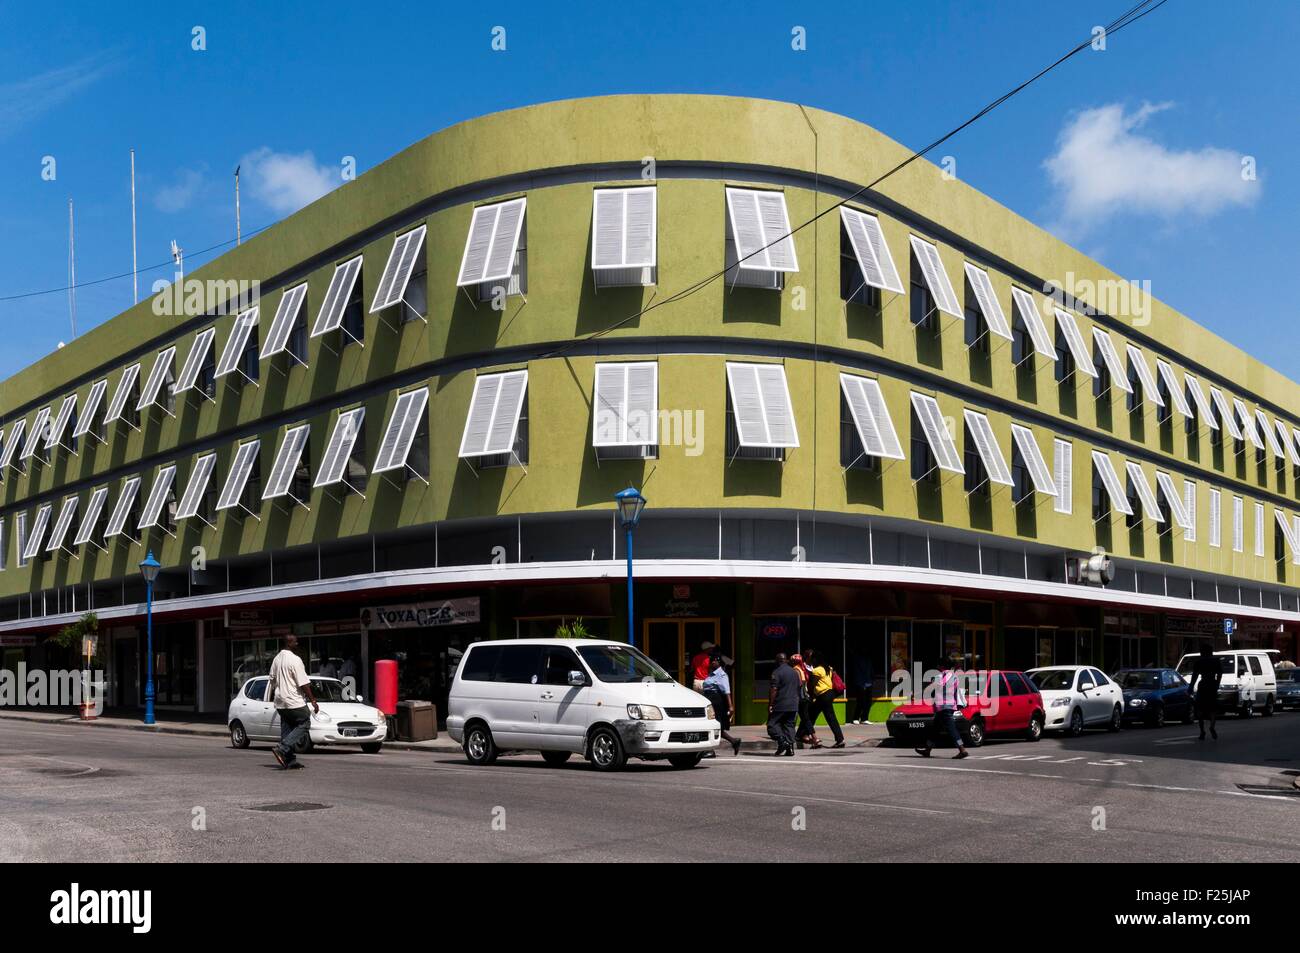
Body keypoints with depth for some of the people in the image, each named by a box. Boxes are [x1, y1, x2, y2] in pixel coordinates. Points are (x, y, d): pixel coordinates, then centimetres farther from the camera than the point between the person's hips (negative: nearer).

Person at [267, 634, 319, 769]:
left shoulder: (277, 659, 11)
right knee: (304, 724, 0)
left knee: (286, 728, 11)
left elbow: (272, 680, 21)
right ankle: (282, 748, -10)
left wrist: (272, 697, 33)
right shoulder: (294, 660, -15)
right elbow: (303, 683, -17)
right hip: (294, 702, -9)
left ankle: (289, 760, 9)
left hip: (280, 702, 9)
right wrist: (313, 700, -13)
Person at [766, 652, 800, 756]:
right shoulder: (795, 672, 14)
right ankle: (790, 748, 2)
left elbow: (773, 689, -16)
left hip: (780, 705, -7)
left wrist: (770, 704, -12)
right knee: (789, 725, 9)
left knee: (772, 724, 0)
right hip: (793, 705, 7)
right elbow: (799, 688, 21)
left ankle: (782, 741, -19)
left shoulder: (777, 672, -10)